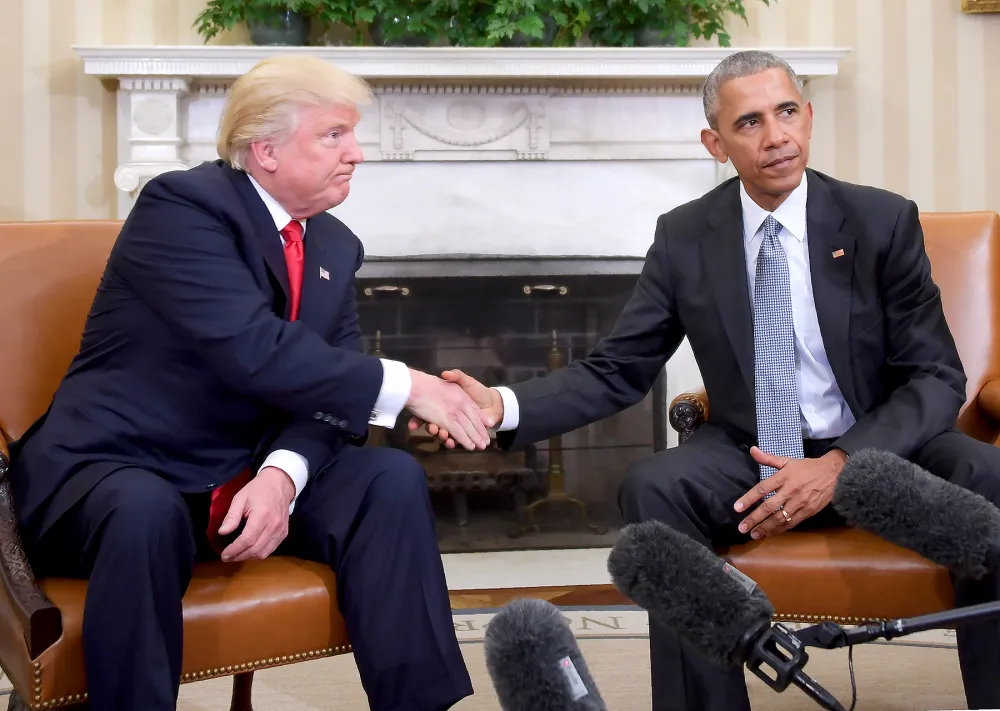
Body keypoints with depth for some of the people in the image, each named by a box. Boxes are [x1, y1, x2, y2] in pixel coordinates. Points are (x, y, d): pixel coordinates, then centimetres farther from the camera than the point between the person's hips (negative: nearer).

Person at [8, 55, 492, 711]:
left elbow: (323, 385, -1)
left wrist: (282, 475, -22)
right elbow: (252, 350, -29)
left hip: (251, 473, 6)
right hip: (118, 470, -6)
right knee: (145, 513, -39)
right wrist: (402, 386, -26)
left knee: (393, 479, -15)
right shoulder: (181, 205, -15)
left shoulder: (336, 247, 8)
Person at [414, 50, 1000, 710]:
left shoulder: (883, 221, -4)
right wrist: (503, 405, -17)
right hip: (750, 456, 1)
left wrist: (839, 464, -22)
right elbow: (616, 373, 2)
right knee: (653, 487, -29)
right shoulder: (684, 238, 0)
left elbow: (936, 377, -5)